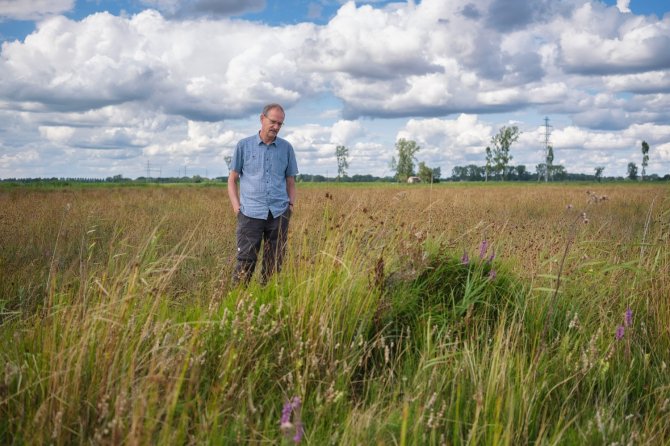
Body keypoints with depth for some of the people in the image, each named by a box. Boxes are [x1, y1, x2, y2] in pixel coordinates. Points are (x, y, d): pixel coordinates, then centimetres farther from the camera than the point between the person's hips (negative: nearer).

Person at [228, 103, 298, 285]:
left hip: (279, 214, 2)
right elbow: (232, 179, 8)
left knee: (274, 263, 4)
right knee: (246, 261, -7)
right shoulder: (244, 145, 5)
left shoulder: (286, 148, 10)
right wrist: (236, 207, -3)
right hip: (251, 213, -2)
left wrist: (291, 204, 3)